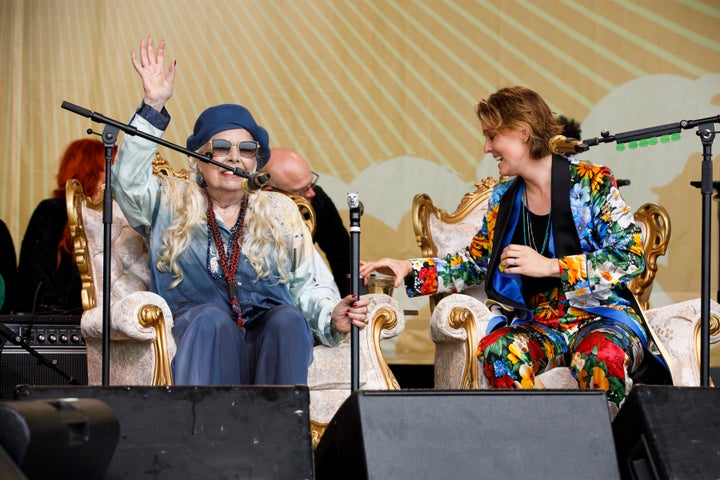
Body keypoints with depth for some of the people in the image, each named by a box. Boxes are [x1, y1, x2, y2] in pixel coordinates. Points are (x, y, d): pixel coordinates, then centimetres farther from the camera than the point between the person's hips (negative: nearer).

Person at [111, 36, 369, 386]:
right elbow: (128, 182, -1)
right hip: (202, 342, -2)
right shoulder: (171, 204, 19)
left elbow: (304, 286, 20)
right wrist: (153, 107, -9)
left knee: (289, 317, -32)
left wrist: (331, 315, -3)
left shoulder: (280, 211, 24)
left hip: (269, 344, 2)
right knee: (211, 316, -36)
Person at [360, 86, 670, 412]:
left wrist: (550, 266, -17)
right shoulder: (504, 197, 11)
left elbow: (631, 257, -11)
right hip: (537, 321, 4)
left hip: (602, 314, -4)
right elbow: (476, 262, 21)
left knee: (600, 356, -39)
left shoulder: (591, 182, -5)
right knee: (496, 349, -31)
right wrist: (410, 270, 8)